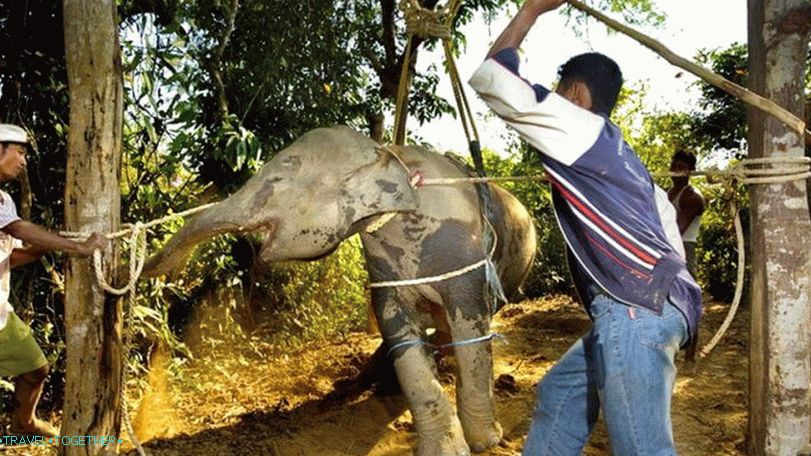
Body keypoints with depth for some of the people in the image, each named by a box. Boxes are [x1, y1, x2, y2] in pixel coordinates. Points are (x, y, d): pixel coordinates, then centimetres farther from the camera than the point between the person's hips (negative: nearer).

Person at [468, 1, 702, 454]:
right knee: (559, 396, 21)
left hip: (637, 309, -10)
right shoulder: (611, 151, 24)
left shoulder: (580, 128, -3)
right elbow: (666, 232, 23)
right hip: (636, 308, 10)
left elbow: (492, 77, -6)